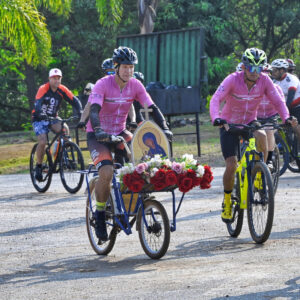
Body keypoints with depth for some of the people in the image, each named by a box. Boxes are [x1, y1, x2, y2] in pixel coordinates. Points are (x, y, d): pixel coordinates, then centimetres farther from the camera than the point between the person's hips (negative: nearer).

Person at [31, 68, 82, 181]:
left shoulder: (62, 90, -7)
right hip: (39, 119, -3)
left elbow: (74, 101, -12)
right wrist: (40, 114, -51)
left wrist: (80, 112, -31)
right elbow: (37, 103, -32)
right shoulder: (43, 89, -18)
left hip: (52, 118, 3)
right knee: (42, 142, -22)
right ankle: (38, 166, -2)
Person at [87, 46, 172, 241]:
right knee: (107, 171, -28)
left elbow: (153, 108, -9)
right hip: (98, 136, -5)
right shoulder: (103, 84, -19)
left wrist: (164, 128, -24)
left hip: (120, 132, 5)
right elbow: (94, 111, -31)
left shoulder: (135, 85, -6)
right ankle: (100, 215, -10)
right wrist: (98, 131, -49)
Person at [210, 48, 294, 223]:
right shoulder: (233, 80, -21)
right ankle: (227, 201, 11)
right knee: (231, 165, -13)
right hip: (229, 125, -2)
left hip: (250, 122, 2)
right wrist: (216, 118, -49)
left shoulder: (264, 80, -13)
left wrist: (286, 117, -34)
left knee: (261, 136, -34)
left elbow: (278, 101, -14)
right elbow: (216, 100, -30)